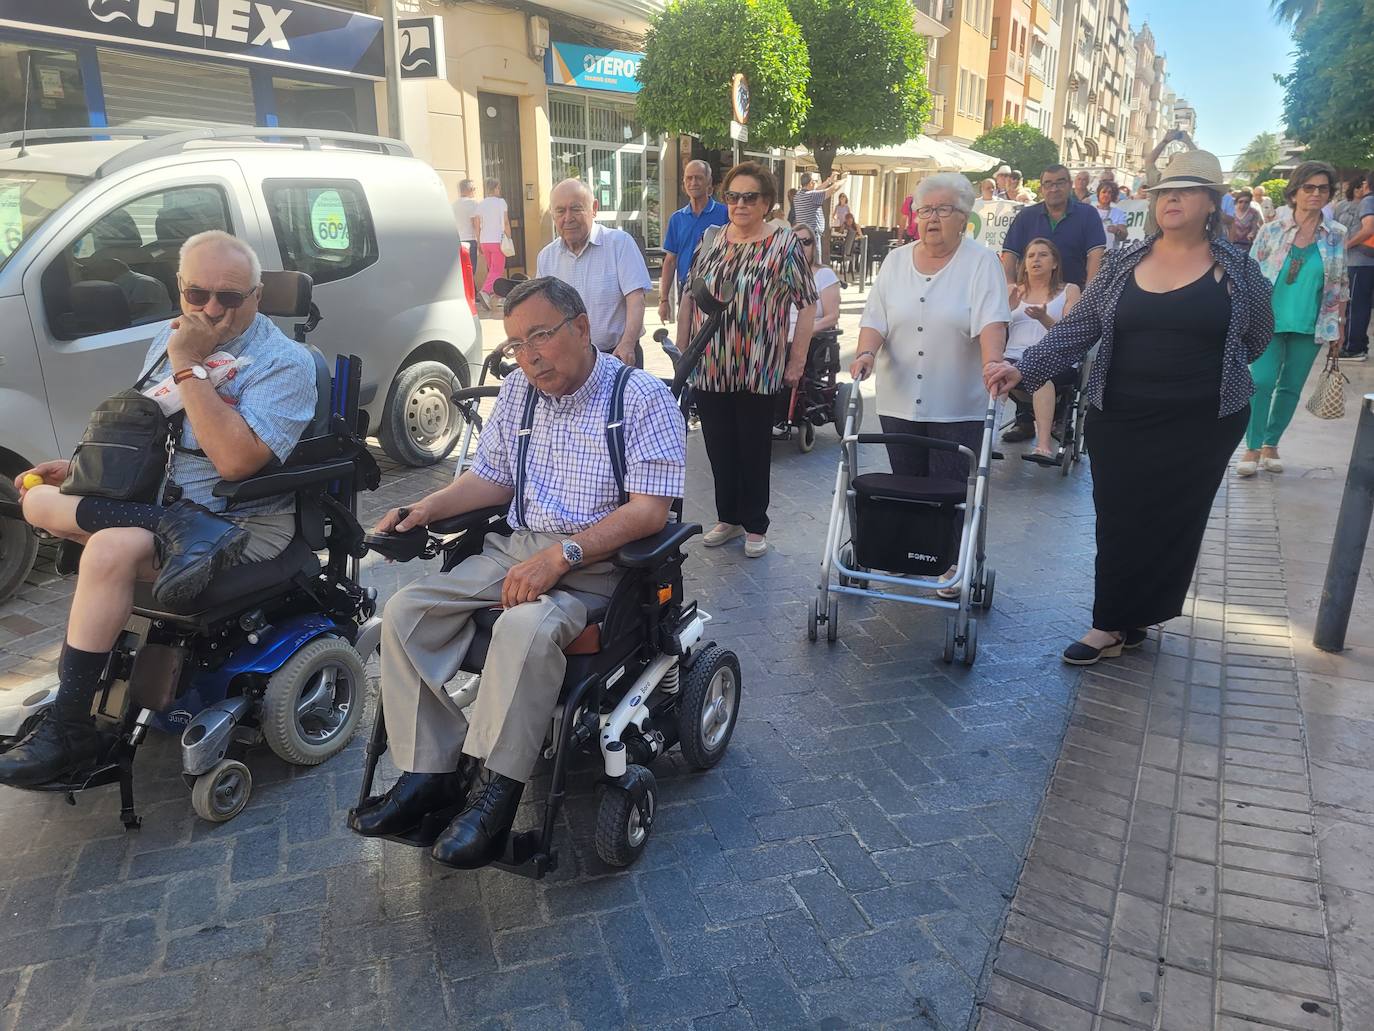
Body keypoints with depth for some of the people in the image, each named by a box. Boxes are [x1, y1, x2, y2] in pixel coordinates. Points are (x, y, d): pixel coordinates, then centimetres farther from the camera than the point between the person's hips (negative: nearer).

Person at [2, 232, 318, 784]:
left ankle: (69, 728, -18)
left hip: (237, 520, -8)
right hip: (153, 497, 8)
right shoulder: (170, 337, 10)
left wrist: (190, 368, -23)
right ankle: (180, 539, -19)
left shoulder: (284, 362, -13)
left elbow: (234, 459, -26)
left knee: (111, 550, -30)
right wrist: (80, 466, 10)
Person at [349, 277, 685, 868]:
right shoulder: (517, 391, 13)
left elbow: (649, 509, -16)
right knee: (405, 612, -11)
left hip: (595, 561, -6)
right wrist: (426, 509, 2)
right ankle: (430, 770, -7)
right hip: (515, 548, 7)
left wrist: (561, 555, -26)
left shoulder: (642, 398, -7)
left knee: (526, 626, -36)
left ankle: (494, 791, -22)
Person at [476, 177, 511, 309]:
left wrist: (479, 243, 14)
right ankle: (485, 291, -27)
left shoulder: (480, 204, 6)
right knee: (497, 270, -5)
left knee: (492, 269, 18)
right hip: (498, 240, -5)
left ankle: (494, 297, 23)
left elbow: (478, 226, 7)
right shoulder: (501, 201, -5)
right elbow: (506, 223, -6)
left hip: (485, 241, 5)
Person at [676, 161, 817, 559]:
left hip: (758, 372, -4)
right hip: (708, 370, 4)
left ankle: (755, 525, 22)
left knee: (754, 451, 7)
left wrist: (797, 361, -8)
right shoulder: (710, 241, 8)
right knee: (719, 448, 12)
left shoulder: (785, 245, -4)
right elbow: (689, 298, 13)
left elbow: (807, 304, -5)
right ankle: (728, 518, 29)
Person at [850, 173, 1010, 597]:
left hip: (957, 406, -4)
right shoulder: (896, 261, 9)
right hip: (899, 401, 4)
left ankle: (952, 563, 17)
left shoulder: (981, 262, -3)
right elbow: (875, 319, 4)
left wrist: (992, 363, -32)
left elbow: (991, 322, -16)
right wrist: (867, 352, -16)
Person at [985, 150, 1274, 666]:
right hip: (1120, 419, 1)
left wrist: (1202, 374, 10)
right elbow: (1076, 329, -2)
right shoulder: (1123, 263, 3)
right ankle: (1119, 623, 16)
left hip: (1200, 424, -1)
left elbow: (1257, 336, 14)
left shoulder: (1238, 270, 0)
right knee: (1118, 520, 3)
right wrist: (1024, 368, -13)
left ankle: (1118, 623, 13)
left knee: (1170, 522, 2)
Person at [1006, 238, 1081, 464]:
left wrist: (1045, 319, -15)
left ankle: (1044, 444, -51)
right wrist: (1006, 309, -7)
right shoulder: (1013, 292, 24)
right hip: (1015, 358, 2)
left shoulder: (1069, 291, 18)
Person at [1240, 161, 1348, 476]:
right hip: (1269, 321, -2)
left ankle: (1271, 445, 20)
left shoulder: (1336, 235, 4)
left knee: (1291, 387, 7)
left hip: (1310, 327, 2)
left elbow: (1340, 285, 9)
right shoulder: (1272, 231, -2)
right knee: (1261, 382, -10)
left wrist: (1340, 326, 7)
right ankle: (1252, 448, 0)